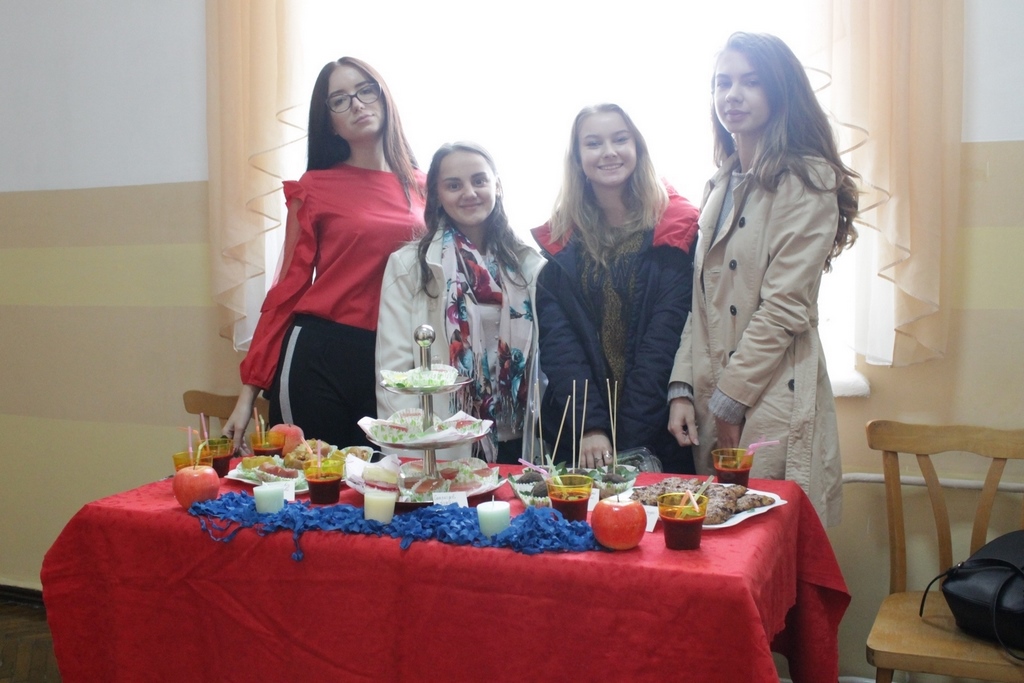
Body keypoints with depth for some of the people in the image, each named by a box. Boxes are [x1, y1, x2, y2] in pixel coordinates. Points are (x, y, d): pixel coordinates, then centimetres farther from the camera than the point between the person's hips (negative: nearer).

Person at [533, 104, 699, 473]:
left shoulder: (676, 227, -3)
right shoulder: (557, 239, 3)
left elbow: (666, 334, -10)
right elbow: (556, 338, -5)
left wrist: (628, 437, -16)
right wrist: (589, 425, -17)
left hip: (659, 430, -1)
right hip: (574, 428, 2)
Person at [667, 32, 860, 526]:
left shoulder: (807, 181, -8)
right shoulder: (720, 185, 14)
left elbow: (785, 306, -14)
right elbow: (702, 300, 11)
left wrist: (730, 399, -11)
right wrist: (683, 389, 2)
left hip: (775, 399, -7)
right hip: (713, 398, 7)